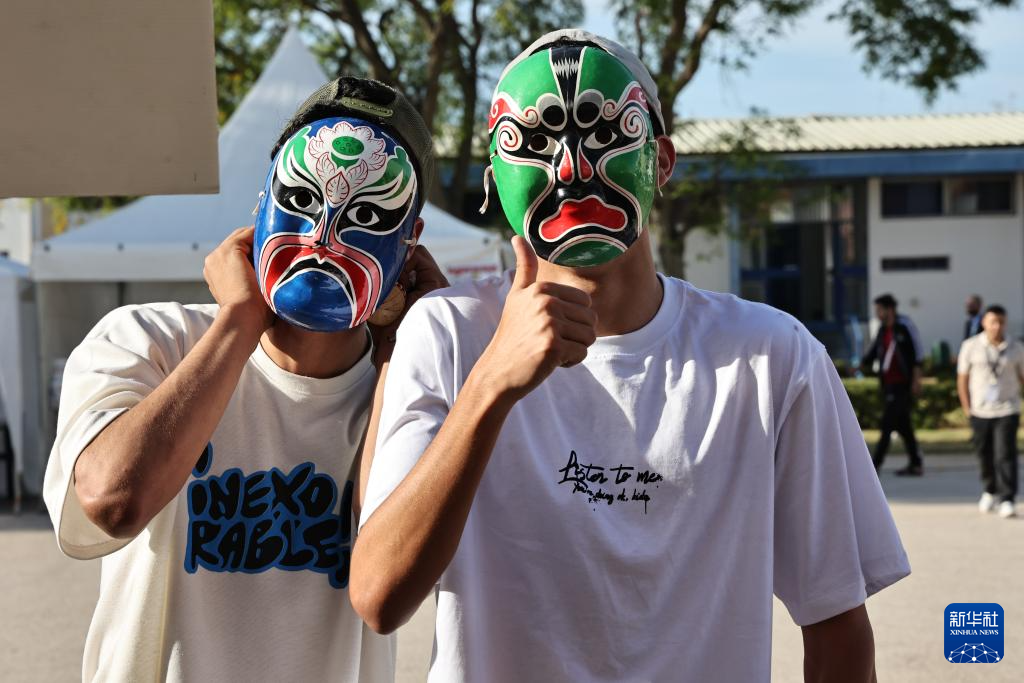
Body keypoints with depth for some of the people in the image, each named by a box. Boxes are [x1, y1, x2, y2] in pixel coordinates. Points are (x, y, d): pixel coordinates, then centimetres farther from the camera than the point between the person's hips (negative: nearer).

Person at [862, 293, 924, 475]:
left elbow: (916, 353, -10)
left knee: (888, 423, -8)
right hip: (888, 383, 8)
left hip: (902, 383, -8)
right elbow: (873, 353, 17)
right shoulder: (883, 330, 14)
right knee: (903, 426, 10)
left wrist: (916, 380, -12)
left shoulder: (904, 326, -9)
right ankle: (916, 464, 16)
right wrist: (860, 366, 2)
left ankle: (875, 463, -8)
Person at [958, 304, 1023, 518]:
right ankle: (990, 491, 34)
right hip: (980, 411, 2)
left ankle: (1007, 500, -9)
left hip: (1007, 411, -1)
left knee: (1005, 455, -10)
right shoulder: (971, 346, 0)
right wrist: (967, 409, 2)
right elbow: (962, 379, 5)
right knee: (984, 454, 12)